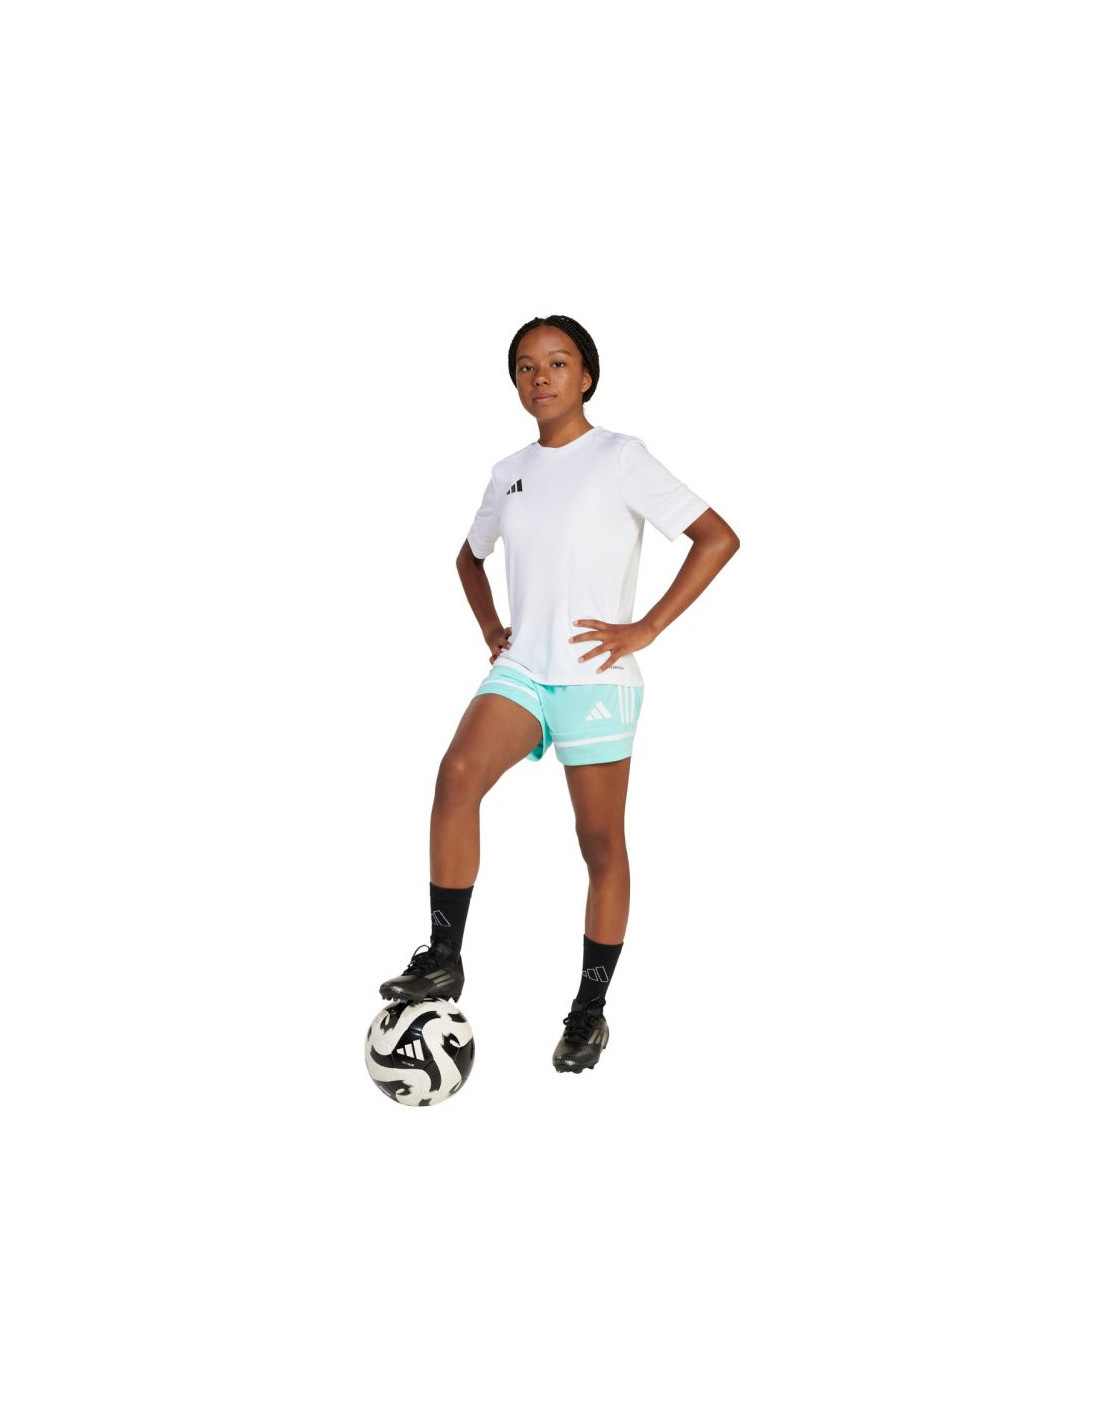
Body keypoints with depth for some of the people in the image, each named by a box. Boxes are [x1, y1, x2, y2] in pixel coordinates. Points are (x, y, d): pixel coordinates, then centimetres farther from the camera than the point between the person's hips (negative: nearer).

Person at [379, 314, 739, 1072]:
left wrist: (646, 629, -12)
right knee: (459, 773, -23)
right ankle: (444, 959, -15)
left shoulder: (621, 458, -4)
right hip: (521, 671, 4)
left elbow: (718, 538, -8)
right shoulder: (508, 474, 13)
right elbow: (471, 557, 31)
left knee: (601, 842, 3)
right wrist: (491, 631, 13)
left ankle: (591, 1009, 15)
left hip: (596, 678, -4)